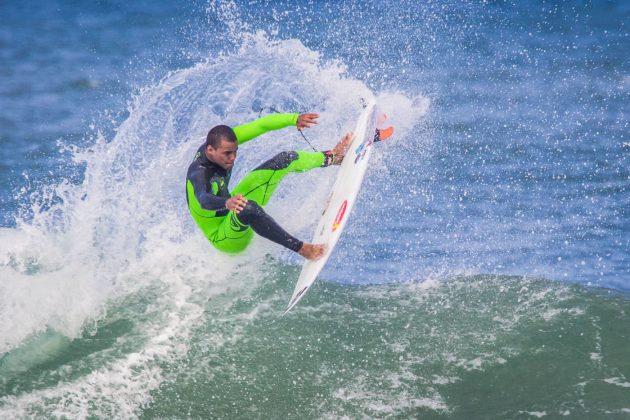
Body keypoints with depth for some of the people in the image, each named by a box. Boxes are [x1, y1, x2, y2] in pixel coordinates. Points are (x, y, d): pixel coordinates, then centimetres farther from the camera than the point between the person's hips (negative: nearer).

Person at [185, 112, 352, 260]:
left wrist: (294, 119, -22)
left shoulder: (221, 140, -15)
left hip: (232, 210, 8)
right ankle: (300, 248, -36)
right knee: (247, 207, -42)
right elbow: (204, 200, -57)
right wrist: (227, 203, -77)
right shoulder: (199, 173, -36)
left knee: (284, 160, 3)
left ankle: (332, 157, 23)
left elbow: (259, 126, -11)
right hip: (225, 240, -8)